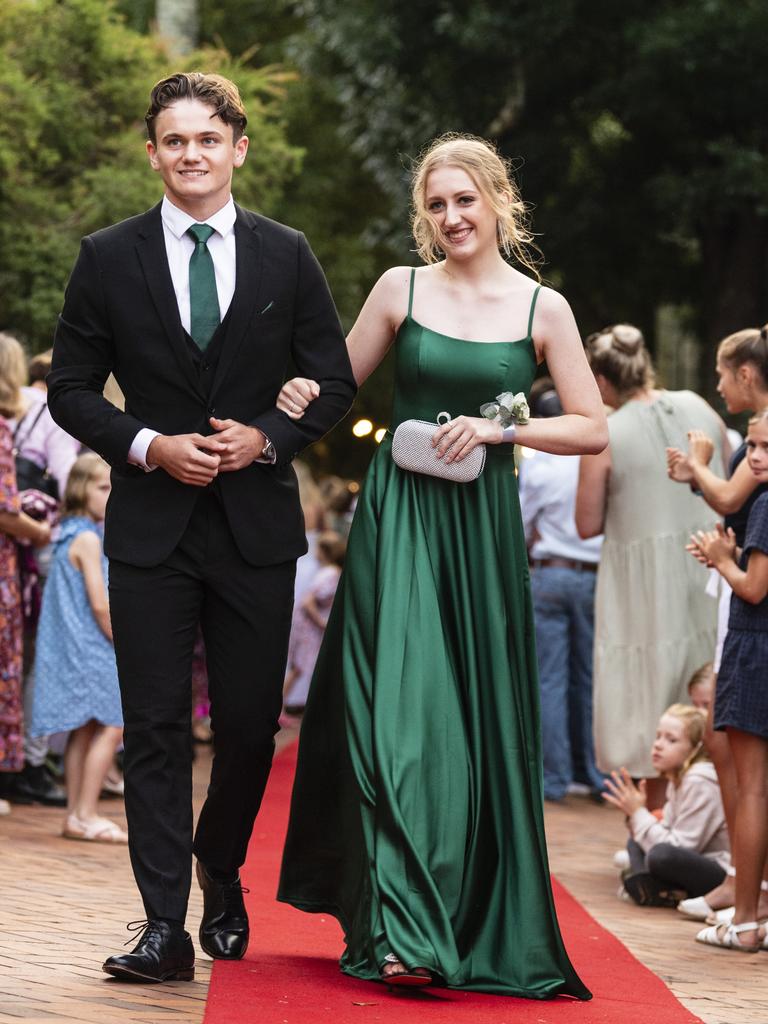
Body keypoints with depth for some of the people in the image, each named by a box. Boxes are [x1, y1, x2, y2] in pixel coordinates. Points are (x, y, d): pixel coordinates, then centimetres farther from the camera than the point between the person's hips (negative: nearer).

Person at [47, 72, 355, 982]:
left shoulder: (286, 256, 5)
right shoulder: (109, 257, 2)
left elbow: (335, 383, 8)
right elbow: (70, 388, 4)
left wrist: (265, 437, -9)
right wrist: (148, 446, -12)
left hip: (255, 523, 1)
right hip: (151, 526, -1)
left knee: (250, 726, 7)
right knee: (155, 728, -4)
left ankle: (222, 878, 32)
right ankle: (164, 925, -3)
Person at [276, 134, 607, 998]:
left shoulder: (542, 309, 4)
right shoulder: (401, 289, 5)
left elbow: (592, 430, 4)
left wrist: (500, 428, -10)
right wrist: (300, 397, -9)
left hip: (480, 526, 1)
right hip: (397, 518, 0)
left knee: (477, 718, 3)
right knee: (400, 709, -9)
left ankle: (480, 927, 15)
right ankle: (403, 928, -9)